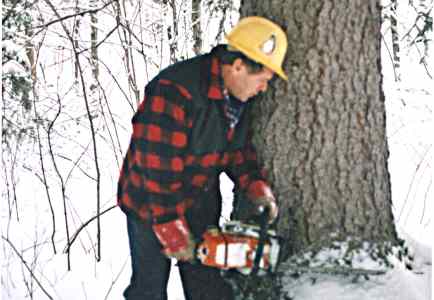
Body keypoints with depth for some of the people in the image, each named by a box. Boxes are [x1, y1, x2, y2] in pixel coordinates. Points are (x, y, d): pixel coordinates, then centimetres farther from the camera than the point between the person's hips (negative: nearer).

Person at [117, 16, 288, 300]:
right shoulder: (173, 92, -32)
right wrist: (172, 231, -26)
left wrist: (257, 187, -7)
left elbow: (239, 148, 9)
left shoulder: (239, 95, -5)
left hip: (201, 205, 7)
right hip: (152, 205, -7)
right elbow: (158, 168, -31)